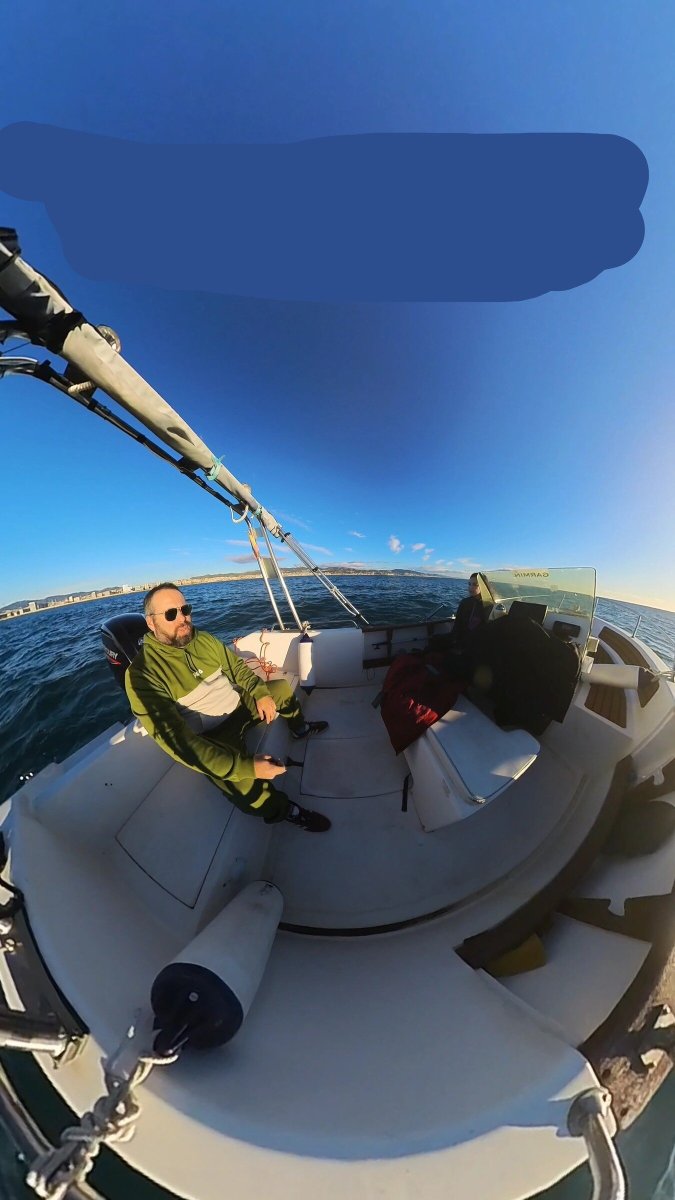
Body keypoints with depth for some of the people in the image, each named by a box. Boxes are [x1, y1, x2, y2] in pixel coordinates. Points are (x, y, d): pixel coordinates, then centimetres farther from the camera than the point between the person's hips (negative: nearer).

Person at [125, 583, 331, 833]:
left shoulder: (204, 639, -3)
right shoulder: (143, 672, -22)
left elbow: (238, 667, 9)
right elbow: (175, 738, -29)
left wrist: (261, 694, -9)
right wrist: (245, 766, -36)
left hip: (241, 704, 7)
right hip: (210, 737, -6)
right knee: (244, 784, -33)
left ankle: (299, 729, 43)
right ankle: (281, 809, 0)